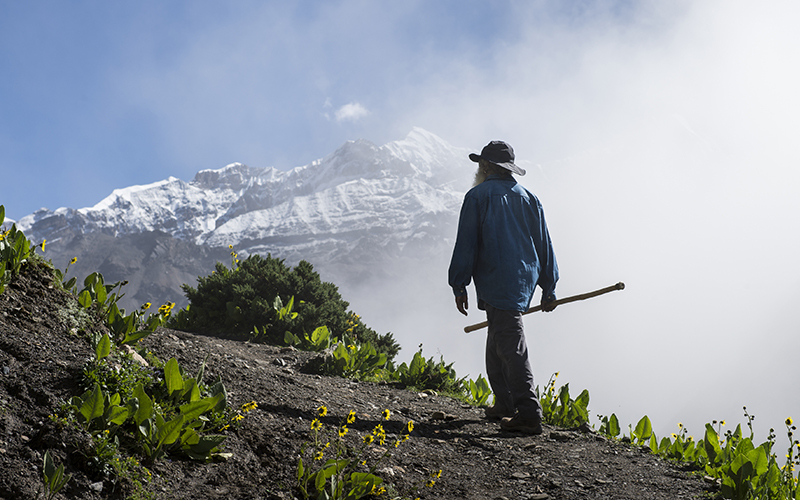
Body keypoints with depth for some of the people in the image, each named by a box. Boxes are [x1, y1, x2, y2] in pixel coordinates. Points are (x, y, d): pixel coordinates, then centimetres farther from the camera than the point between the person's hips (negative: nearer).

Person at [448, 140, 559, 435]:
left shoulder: (478, 196, -1)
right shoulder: (528, 198, 17)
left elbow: (466, 245, -5)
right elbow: (544, 245, 17)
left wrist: (459, 286, 0)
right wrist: (548, 289, 21)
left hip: (497, 285, -7)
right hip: (524, 283, 7)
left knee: (511, 347, -11)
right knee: (498, 344, 18)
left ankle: (529, 413, -18)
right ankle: (504, 405, 23)